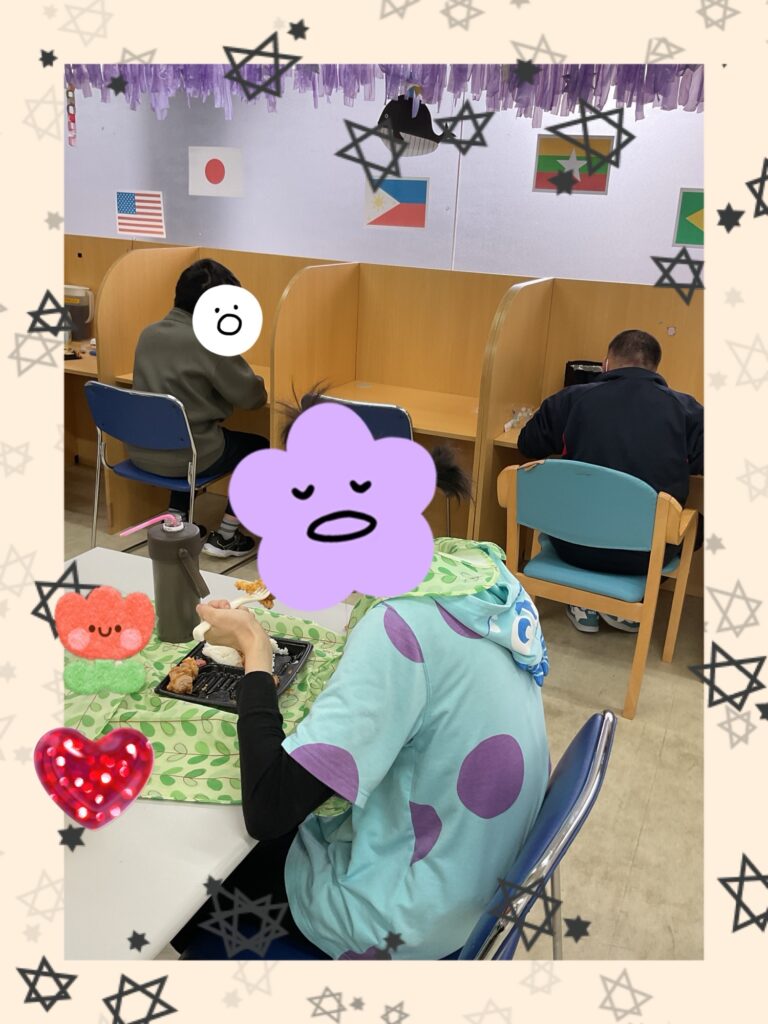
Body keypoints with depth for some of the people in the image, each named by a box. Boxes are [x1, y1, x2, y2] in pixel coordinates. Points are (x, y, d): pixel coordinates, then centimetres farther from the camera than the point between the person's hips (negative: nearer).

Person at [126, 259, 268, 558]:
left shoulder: (149, 333, 5)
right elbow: (251, 397, -10)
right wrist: (257, 383, 13)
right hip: (181, 454, -7)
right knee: (258, 447, 16)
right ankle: (224, 536, 18)